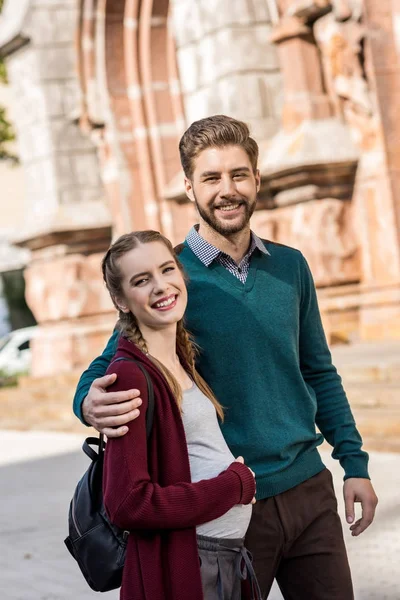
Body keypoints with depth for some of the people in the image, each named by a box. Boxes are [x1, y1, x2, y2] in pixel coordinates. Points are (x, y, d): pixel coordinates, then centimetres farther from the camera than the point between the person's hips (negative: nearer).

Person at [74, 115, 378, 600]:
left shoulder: (290, 266, 6)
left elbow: (319, 373, 14)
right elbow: (109, 369, -5)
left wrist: (354, 463, 8)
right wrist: (91, 404, -28)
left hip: (310, 489, 4)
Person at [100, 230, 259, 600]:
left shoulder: (181, 361, 8)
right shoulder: (129, 375, -16)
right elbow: (129, 505, -21)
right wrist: (236, 484, -12)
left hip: (230, 555, 8)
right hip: (182, 567, -8)